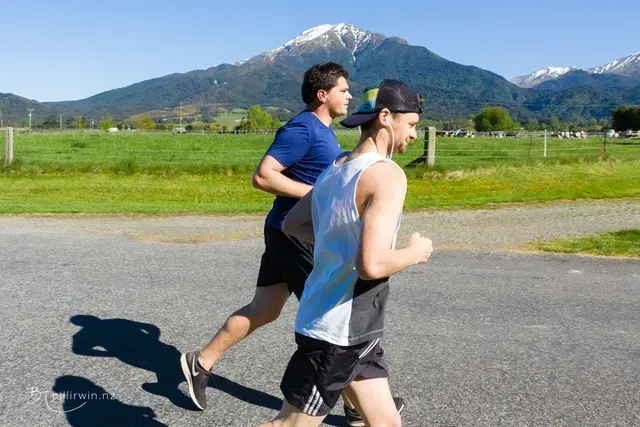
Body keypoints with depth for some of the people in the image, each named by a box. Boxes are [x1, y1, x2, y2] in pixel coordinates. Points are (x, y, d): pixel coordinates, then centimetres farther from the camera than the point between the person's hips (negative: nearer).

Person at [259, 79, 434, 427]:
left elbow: (292, 224, 20)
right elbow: (372, 265, -29)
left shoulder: (335, 169, 8)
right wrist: (416, 252, -10)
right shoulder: (387, 175, -19)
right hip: (338, 331, -9)